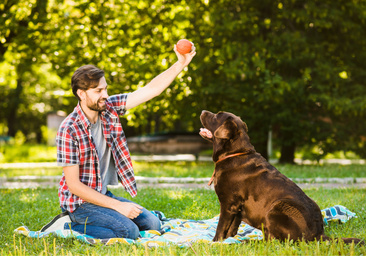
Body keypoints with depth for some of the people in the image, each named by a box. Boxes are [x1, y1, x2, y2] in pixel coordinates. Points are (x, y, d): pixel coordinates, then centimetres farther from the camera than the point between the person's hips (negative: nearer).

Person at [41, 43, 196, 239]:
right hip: (80, 201, -8)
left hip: (103, 194, 8)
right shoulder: (69, 130, -22)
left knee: (152, 224, 4)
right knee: (129, 231, -24)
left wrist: (181, 64, -17)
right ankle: (68, 226, -6)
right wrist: (118, 205, -23)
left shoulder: (109, 108, -4)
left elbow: (152, 89, -3)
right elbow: (73, 185, -21)